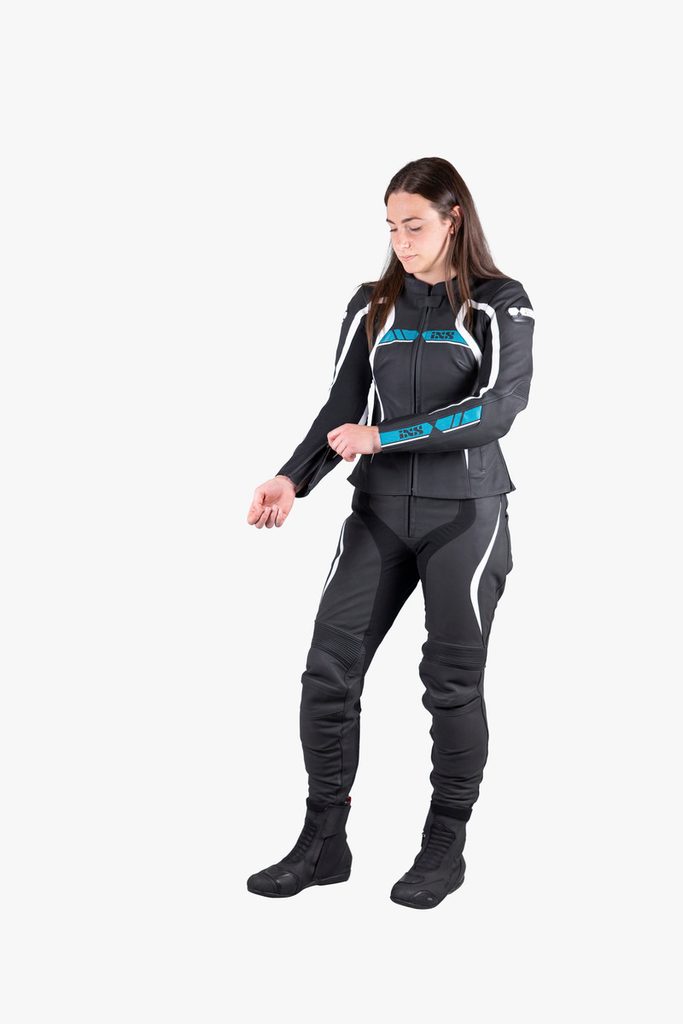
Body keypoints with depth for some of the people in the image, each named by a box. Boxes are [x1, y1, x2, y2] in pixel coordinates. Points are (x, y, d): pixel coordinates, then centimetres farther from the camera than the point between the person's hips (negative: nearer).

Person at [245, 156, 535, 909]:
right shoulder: (373, 305, 8)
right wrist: (294, 479, -15)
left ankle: (445, 847, 17)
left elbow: (495, 408, -14)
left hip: (466, 513, -3)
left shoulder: (500, 305, -2)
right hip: (379, 511, 3)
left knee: (452, 681, 2)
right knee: (328, 670, -3)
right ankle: (323, 843, 8)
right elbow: (342, 409, 3)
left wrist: (385, 437, -19)